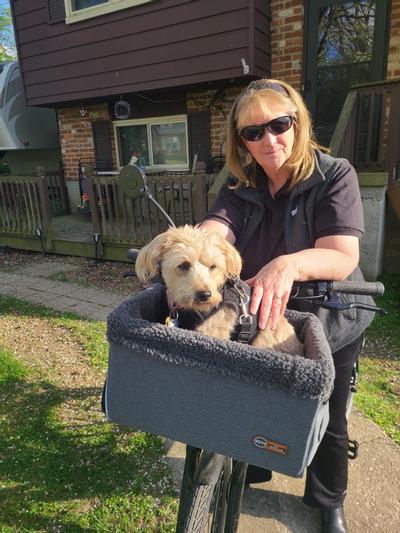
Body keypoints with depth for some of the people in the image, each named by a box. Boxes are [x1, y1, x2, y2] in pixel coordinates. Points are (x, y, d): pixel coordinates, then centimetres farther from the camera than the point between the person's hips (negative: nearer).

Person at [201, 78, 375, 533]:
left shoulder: (334, 175, -17)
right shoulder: (240, 186, -5)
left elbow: (342, 257, -28)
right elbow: (213, 230, -24)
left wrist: (289, 264, -49)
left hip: (329, 323, -3)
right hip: (256, 321, 3)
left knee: (325, 421, 14)